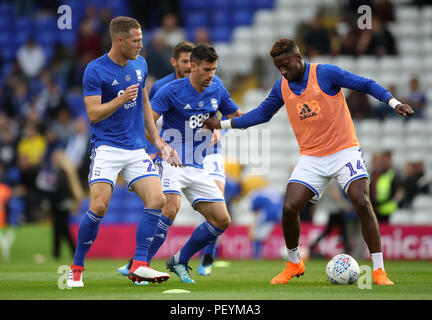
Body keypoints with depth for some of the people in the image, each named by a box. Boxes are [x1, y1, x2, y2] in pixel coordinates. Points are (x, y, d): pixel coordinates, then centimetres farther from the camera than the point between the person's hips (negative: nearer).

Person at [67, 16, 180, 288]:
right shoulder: (95, 70, -8)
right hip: (107, 148, -6)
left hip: (136, 149, 6)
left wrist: (156, 140, 20)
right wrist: (121, 99, -25)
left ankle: (139, 265, -7)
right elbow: (93, 114, -12)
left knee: (157, 200, -11)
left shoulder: (140, 64, 10)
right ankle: (76, 268, -1)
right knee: (99, 206, -17)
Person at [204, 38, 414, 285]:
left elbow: (366, 85, -7)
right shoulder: (281, 88, 5)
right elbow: (262, 114, 20)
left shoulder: (326, 73, -10)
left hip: (345, 151, -4)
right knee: (289, 207, -11)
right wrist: (223, 124, 16)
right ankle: (294, 264, 14)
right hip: (311, 158, 4)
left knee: (362, 202, -20)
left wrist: (393, 103, -20)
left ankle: (379, 271, -13)